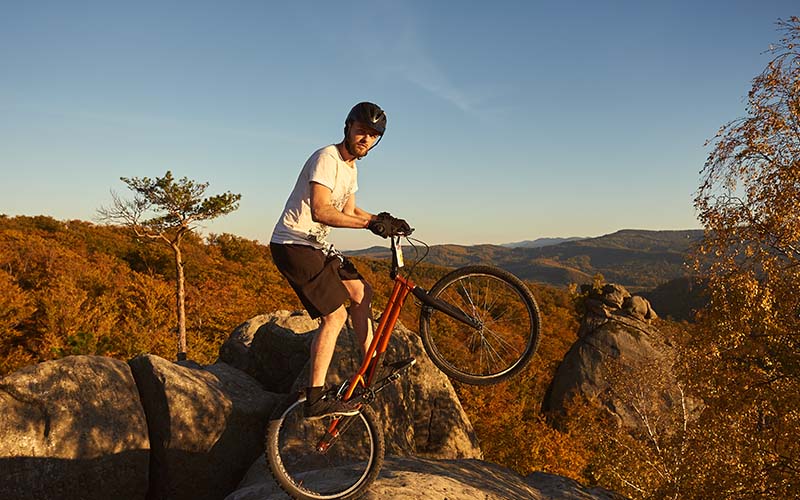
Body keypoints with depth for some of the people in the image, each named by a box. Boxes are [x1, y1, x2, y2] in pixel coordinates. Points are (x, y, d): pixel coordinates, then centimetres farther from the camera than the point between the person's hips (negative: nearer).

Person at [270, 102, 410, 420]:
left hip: (315, 245, 10)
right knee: (335, 315, -13)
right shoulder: (327, 158, -17)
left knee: (360, 291, 12)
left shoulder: (351, 167, 14)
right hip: (292, 245, -10)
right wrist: (371, 222, -34)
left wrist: (384, 221, 9)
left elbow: (347, 209, 23)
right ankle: (315, 401, -9)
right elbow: (320, 212, -29)